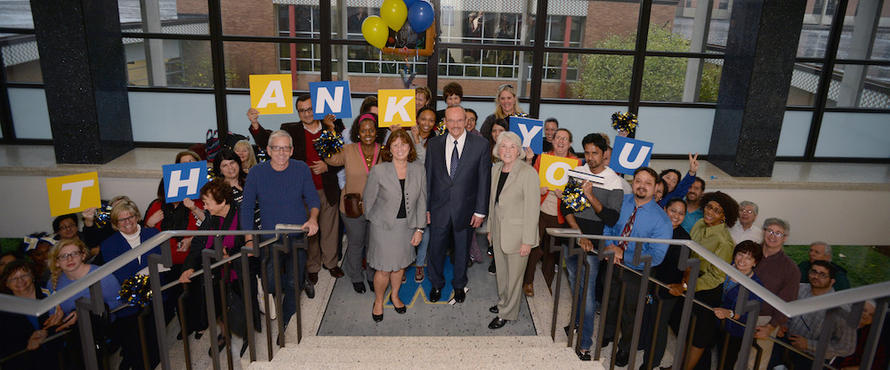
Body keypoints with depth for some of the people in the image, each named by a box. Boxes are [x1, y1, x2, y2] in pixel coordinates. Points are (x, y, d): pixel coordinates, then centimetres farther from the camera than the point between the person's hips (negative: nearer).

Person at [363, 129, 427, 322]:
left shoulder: (418, 170, -5)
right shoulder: (378, 171, -15)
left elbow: (421, 200, 1)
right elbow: (369, 199, -2)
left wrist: (419, 228, 1)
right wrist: (375, 221, 9)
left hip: (407, 226, 3)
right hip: (383, 226, -3)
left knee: (400, 265, 17)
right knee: (383, 269, 3)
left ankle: (395, 295, 43)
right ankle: (378, 301, 30)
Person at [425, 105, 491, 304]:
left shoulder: (480, 145, -8)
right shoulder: (434, 144, -2)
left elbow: (484, 180, -6)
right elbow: (427, 177, 2)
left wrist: (480, 211, -7)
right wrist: (425, 207, 0)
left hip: (465, 210, -1)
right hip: (439, 209, 1)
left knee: (462, 250, 17)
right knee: (435, 249, 14)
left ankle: (459, 285, 40)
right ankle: (437, 284, 39)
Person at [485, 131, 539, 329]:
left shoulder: (528, 173, -17)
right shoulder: (495, 169, 4)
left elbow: (532, 208, -17)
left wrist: (528, 241, -17)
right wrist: (490, 228, 16)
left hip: (517, 234, -6)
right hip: (498, 232, 6)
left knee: (514, 275, 7)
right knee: (501, 271, 20)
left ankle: (507, 313, 23)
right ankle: (503, 302, 41)